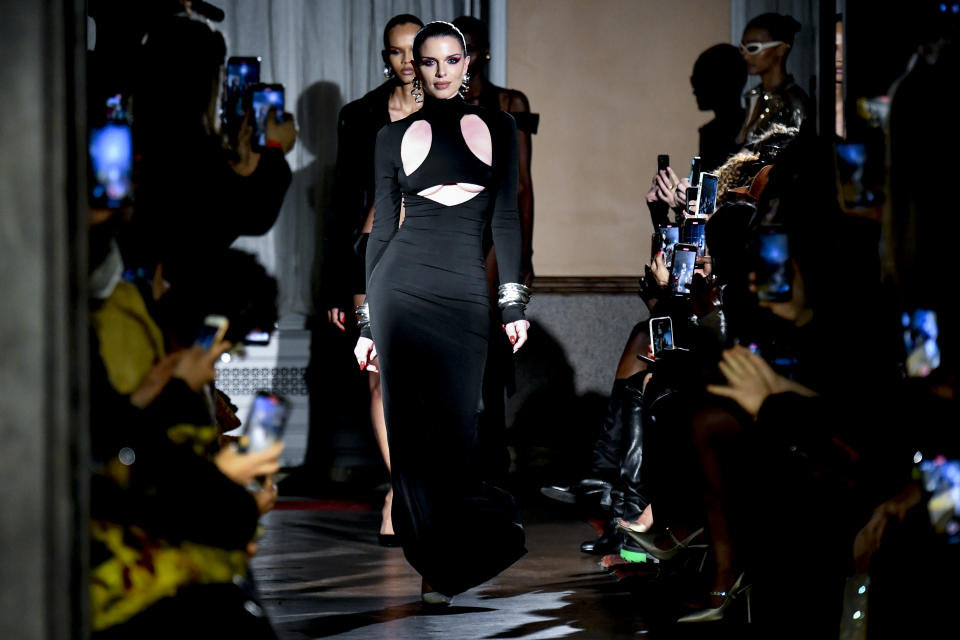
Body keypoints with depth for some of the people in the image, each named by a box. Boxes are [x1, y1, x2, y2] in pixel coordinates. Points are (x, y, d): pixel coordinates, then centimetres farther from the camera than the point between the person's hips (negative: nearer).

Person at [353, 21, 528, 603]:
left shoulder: (497, 127, 10)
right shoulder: (395, 135, 9)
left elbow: (507, 218, 7)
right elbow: (383, 228, 9)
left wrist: (515, 301, 0)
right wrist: (368, 321, 6)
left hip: (466, 292, 0)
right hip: (401, 284, 0)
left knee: (455, 426, -4)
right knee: (414, 425, 0)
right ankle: (439, 564, 12)